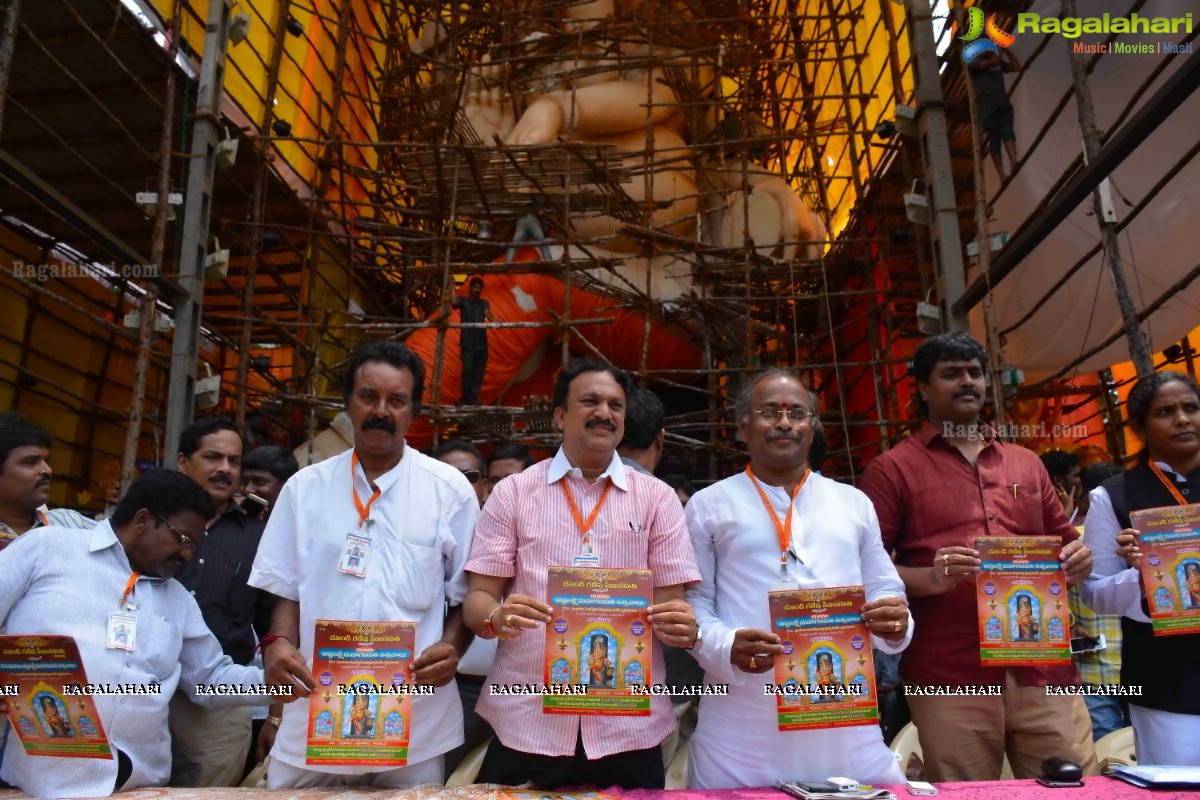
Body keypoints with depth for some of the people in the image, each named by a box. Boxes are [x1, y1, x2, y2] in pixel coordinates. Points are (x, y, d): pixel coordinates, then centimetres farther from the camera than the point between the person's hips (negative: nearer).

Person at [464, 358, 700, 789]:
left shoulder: (657, 498, 5)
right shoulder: (512, 492, 4)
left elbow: (673, 601, 3)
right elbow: (478, 597, 1)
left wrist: (683, 625, -19)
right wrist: (497, 616, -21)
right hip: (526, 724, 0)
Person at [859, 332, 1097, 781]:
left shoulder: (1026, 463, 19)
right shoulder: (893, 469, 3)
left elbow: (1065, 544, 25)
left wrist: (1078, 562, 2)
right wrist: (929, 578, -21)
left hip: (1044, 670, 4)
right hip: (951, 679, -4)